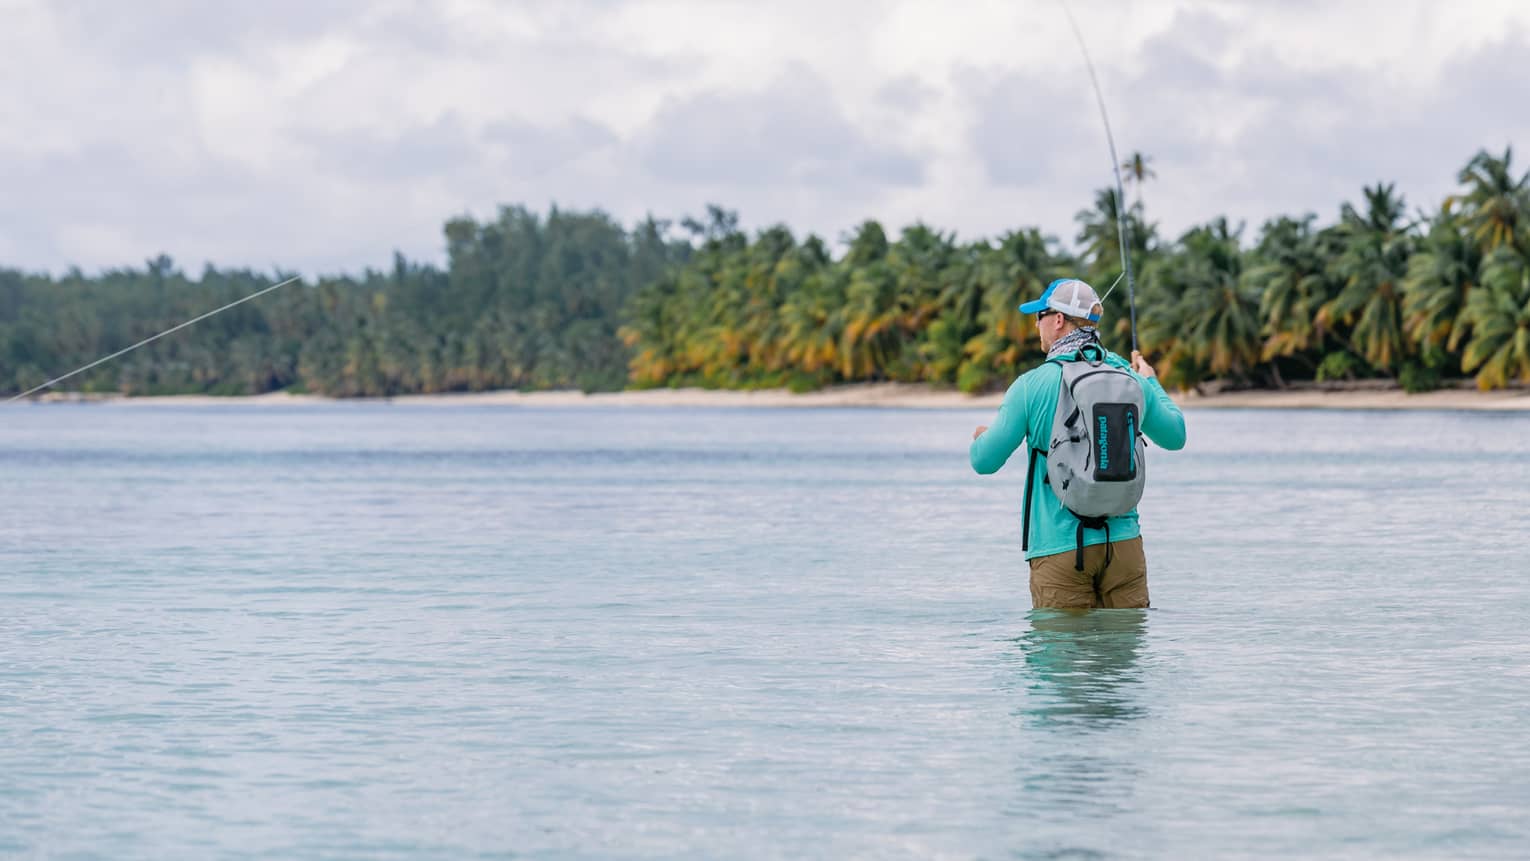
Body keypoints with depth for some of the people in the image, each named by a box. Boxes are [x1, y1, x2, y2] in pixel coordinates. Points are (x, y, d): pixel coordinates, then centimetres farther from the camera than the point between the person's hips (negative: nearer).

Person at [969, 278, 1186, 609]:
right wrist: (1151, 381, 37)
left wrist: (981, 437, 21)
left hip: (1060, 546, -3)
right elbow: (1176, 436, 20)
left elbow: (985, 461, -4)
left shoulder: (1031, 385, -8)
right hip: (1123, 542, 3)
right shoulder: (1132, 381, 3)